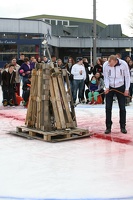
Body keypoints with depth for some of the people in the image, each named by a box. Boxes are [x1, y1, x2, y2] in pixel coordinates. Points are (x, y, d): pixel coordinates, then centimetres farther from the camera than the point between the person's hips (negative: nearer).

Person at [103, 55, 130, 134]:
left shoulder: (124, 64, -19)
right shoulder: (106, 65, -17)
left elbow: (127, 76, -7)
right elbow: (106, 77, -5)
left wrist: (127, 89, -8)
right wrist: (107, 87, -17)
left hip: (120, 88, 0)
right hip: (110, 88, 1)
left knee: (122, 108, 3)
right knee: (108, 108, -1)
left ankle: (123, 127, 15)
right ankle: (108, 127, 8)